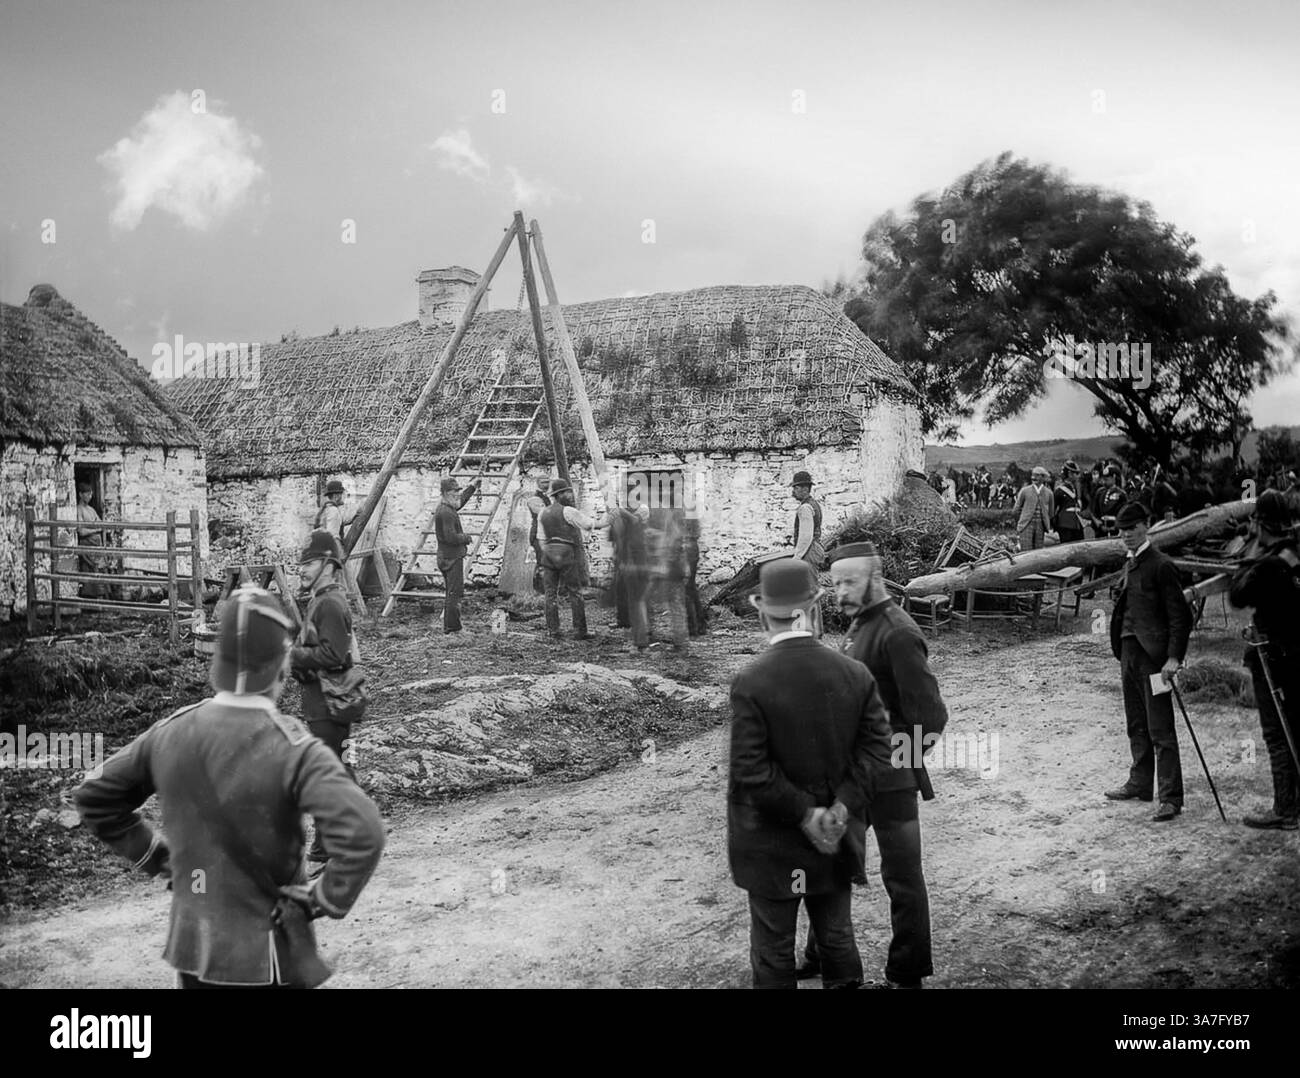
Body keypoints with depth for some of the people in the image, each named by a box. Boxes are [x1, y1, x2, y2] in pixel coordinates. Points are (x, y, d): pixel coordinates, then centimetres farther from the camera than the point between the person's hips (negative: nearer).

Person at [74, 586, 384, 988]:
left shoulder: (171, 731, -6)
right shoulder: (292, 748, -22)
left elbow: (93, 797, 8)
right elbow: (363, 833, -33)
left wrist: (152, 853, 10)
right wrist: (326, 898, -18)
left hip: (190, 945, 5)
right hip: (265, 955, -5)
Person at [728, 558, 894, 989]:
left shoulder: (750, 683, -18)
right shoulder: (856, 675, -6)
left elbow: (750, 770, -21)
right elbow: (877, 748, -9)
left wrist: (806, 814, -14)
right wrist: (841, 808, -13)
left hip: (772, 844, -3)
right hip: (836, 839, 4)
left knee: (773, 949, 10)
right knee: (837, 937, 19)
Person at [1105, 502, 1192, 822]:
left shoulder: (1161, 565, -11)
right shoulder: (1130, 565, 15)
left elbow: (1180, 615, -14)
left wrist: (1174, 657, -19)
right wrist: (1121, 651, 16)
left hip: (1153, 654, -9)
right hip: (1130, 651, 9)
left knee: (1160, 729, -7)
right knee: (1136, 726, 17)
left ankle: (1171, 797, -4)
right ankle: (1140, 784, 28)